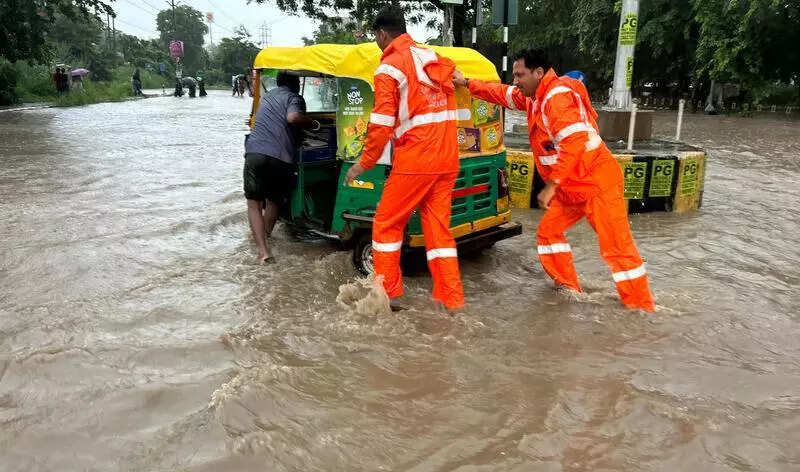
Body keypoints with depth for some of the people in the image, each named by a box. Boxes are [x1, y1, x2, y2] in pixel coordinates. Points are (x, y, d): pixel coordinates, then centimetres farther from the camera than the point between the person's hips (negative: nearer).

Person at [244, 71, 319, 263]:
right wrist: (312, 122, 0)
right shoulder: (294, 98, 5)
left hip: (255, 154, 3)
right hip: (280, 158, -3)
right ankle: (264, 236, 34)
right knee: (274, 202, 21)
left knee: (254, 203, 7)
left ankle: (263, 249, -5)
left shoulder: (267, 96, 25)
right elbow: (293, 117, -18)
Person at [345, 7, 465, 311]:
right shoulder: (435, 59, 15)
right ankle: (451, 298, 13)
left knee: (386, 224, 9)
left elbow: (382, 125, -11)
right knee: (438, 227, 12)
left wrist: (364, 163, -1)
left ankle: (387, 292, 15)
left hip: (415, 160, -7)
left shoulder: (390, 67, -6)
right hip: (447, 160, 7)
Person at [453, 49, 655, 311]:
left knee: (617, 246, -7)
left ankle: (641, 308, 2)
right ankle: (568, 287, 27)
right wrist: (467, 83, 21)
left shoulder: (558, 95, -20)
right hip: (570, 186, 10)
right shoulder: (533, 96, 10)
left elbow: (574, 143, -30)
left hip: (597, 181, -10)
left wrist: (551, 186, -29)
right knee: (548, 232, 14)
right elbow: (502, 94, 25)